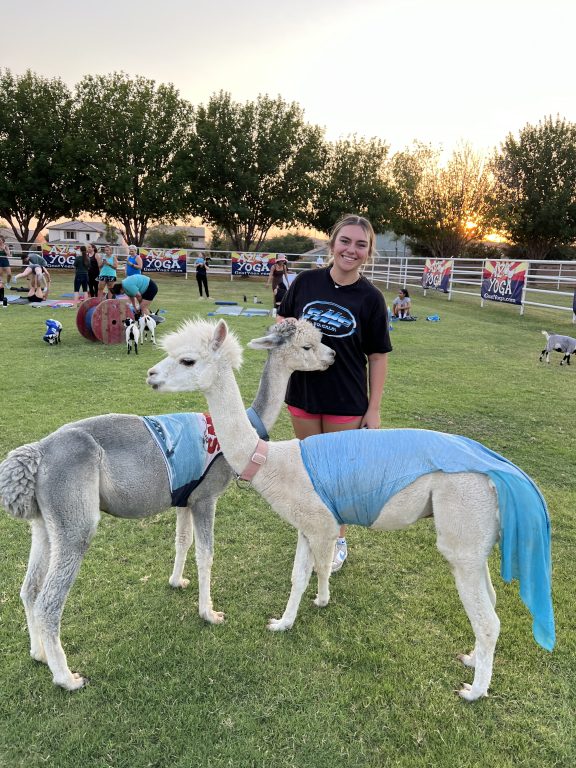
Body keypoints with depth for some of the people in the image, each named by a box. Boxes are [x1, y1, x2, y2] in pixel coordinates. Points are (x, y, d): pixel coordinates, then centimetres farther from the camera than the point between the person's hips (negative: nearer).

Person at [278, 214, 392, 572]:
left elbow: (378, 357, -6)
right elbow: (282, 320, 11)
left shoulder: (370, 298, -9)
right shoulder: (306, 281, -4)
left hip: (346, 401, -2)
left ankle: (338, 540, 33)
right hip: (303, 394, 3)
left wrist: (374, 409, -7)